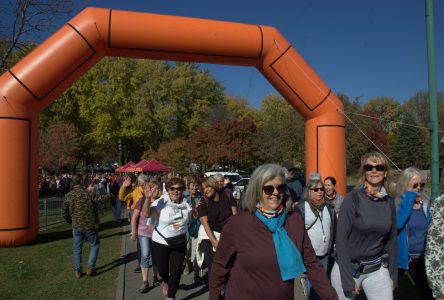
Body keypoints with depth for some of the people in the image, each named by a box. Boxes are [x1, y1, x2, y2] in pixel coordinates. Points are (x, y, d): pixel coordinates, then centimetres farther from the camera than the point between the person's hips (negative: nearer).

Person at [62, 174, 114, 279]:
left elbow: (64, 212, 7)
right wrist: (110, 195, 7)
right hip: (90, 226, -3)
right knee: (94, 245, 14)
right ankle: (90, 268, 10)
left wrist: (70, 220, 24)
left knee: (77, 248, 15)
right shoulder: (88, 194, -16)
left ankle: (77, 271, 19)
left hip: (76, 226, 3)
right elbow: (102, 198, -14)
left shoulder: (68, 196, -2)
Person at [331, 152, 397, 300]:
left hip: (378, 269, 4)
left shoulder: (389, 202, 1)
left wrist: (393, 273, 10)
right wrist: (348, 279, -15)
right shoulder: (352, 198, -13)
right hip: (348, 268, -3)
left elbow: (391, 240, 9)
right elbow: (341, 239, -14)